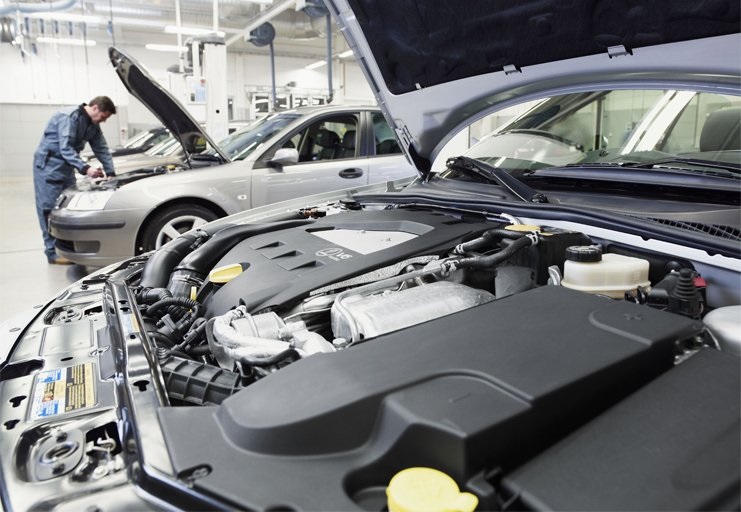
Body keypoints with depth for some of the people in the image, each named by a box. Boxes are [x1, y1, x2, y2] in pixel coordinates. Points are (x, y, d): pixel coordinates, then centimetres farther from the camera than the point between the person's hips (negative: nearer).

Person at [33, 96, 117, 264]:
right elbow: (66, 149, -28)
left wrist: (111, 173, -2)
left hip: (66, 168, 9)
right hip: (49, 166, -8)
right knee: (50, 209, -7)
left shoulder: (93, 125, 6)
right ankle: (53, 252, -4)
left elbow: (102, 149, 9)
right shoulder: (69, 117, -21)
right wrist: (85, 169, -39)